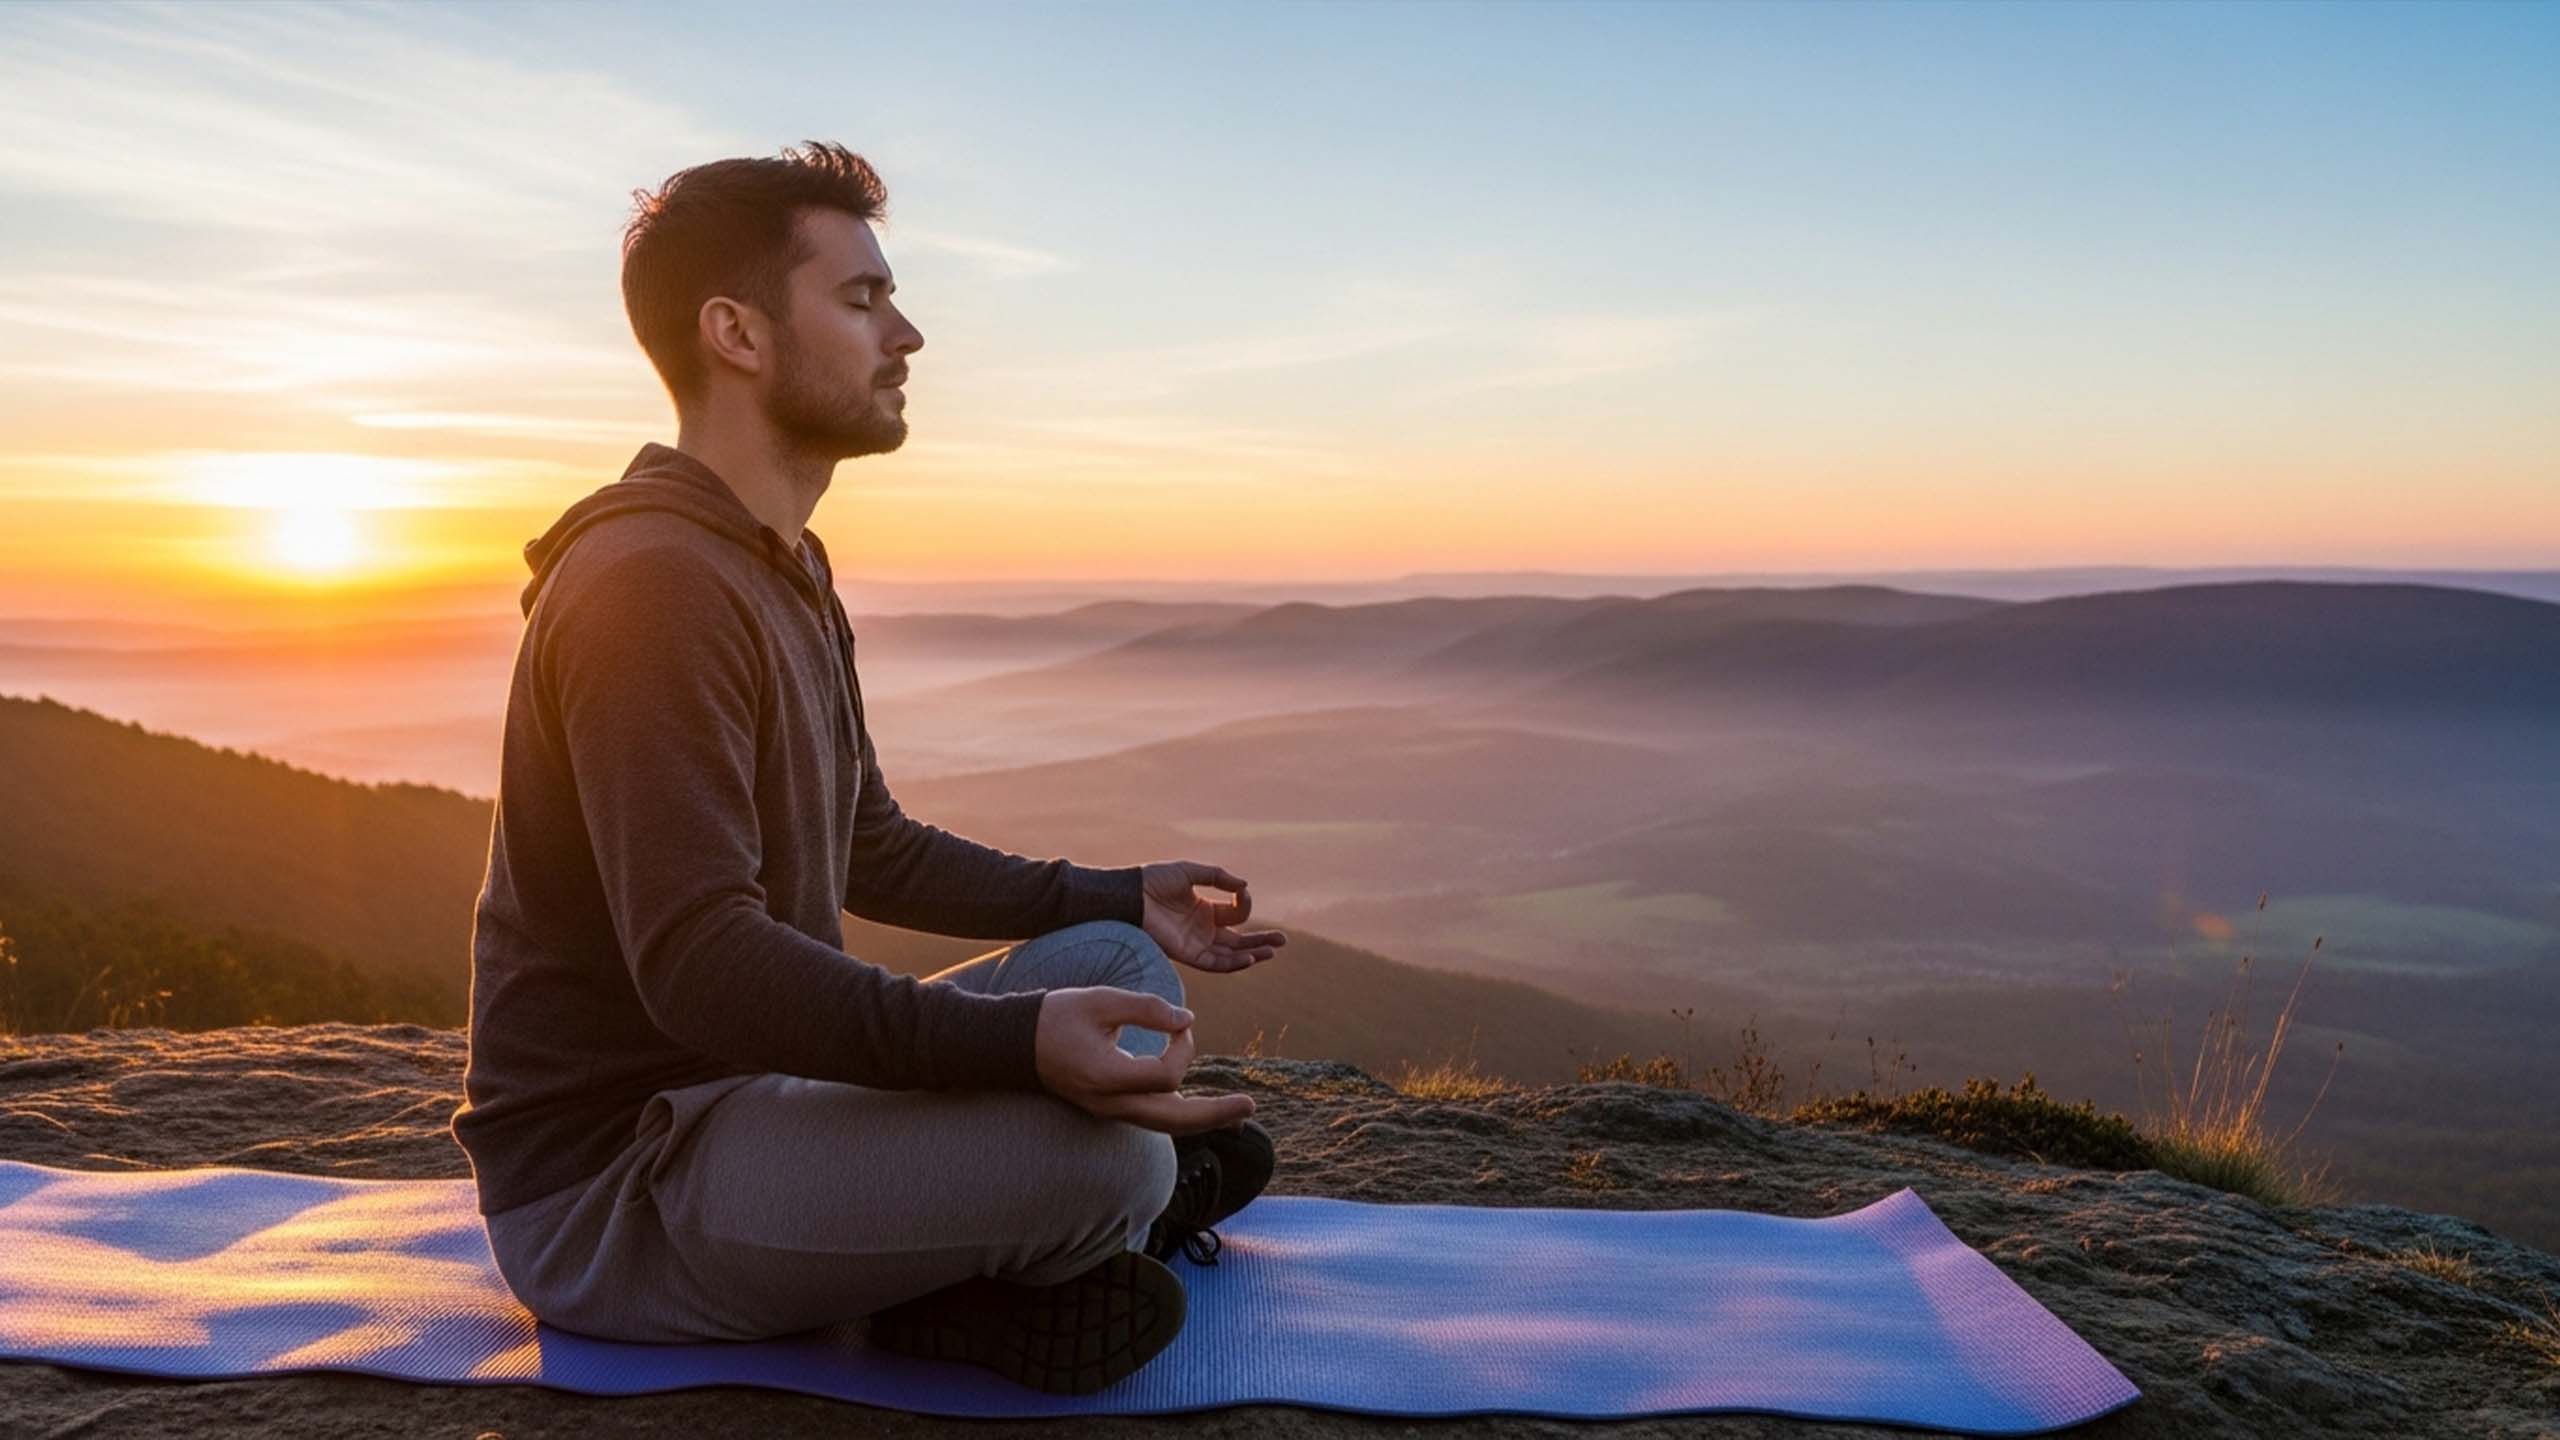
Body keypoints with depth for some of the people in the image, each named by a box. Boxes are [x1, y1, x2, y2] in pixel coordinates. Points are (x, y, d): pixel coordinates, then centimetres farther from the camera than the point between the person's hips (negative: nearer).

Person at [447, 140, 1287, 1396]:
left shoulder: (787, 574, 11)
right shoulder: (651, 583, -22)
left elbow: (871, 852, 18)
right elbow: (695, 961, -31)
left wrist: (1119, 901, 12)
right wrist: (1014, 1041, -42)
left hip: (754, 1092, 10)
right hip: (608, 1191, -10)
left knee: (1121, 967, 11)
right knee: (1100, 1149, -29)